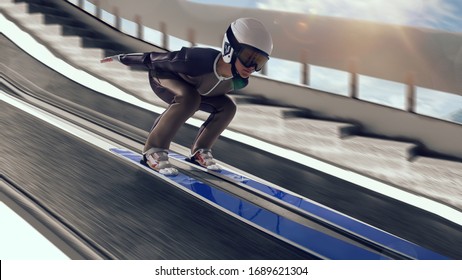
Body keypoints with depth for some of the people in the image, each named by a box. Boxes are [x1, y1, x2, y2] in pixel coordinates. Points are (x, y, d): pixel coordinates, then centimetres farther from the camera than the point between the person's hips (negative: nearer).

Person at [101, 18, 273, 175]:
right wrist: (121, 58, -15)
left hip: (191, 87, 6)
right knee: (189, 98, -35)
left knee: (227, 107, -9)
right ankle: (153, 150, -26)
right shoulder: (198, 61, -44)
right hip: (163, 77, -6)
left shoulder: (239, 82, -23)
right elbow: (157, 58, -29)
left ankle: (199, 151, 4)